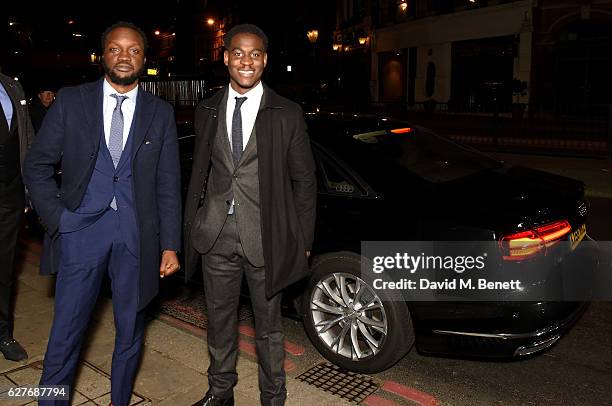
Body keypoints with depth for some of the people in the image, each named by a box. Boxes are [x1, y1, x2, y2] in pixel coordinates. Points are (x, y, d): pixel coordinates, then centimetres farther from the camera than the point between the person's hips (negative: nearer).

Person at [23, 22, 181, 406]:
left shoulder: (161, 113, 4)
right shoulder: (71, 101, 2)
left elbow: (168, 185, 2)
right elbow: (37, 164, 6)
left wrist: (170, 245, -1)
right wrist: (56, 217, -5)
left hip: (136, 235, 1)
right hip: (81, 230, -1)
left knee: (130, 330, 14)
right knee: (66, 330, 6)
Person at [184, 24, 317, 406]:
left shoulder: (287, 114, -4)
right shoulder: (207, 111, 6)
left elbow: (304, 179, -1)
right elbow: (199, 172, 11)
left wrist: (303, 239, -3)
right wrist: (192, 226, 7)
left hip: (265, 238, -3)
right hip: (216, 235, 3)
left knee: (268, 325, 12)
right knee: (219, 321, 18)